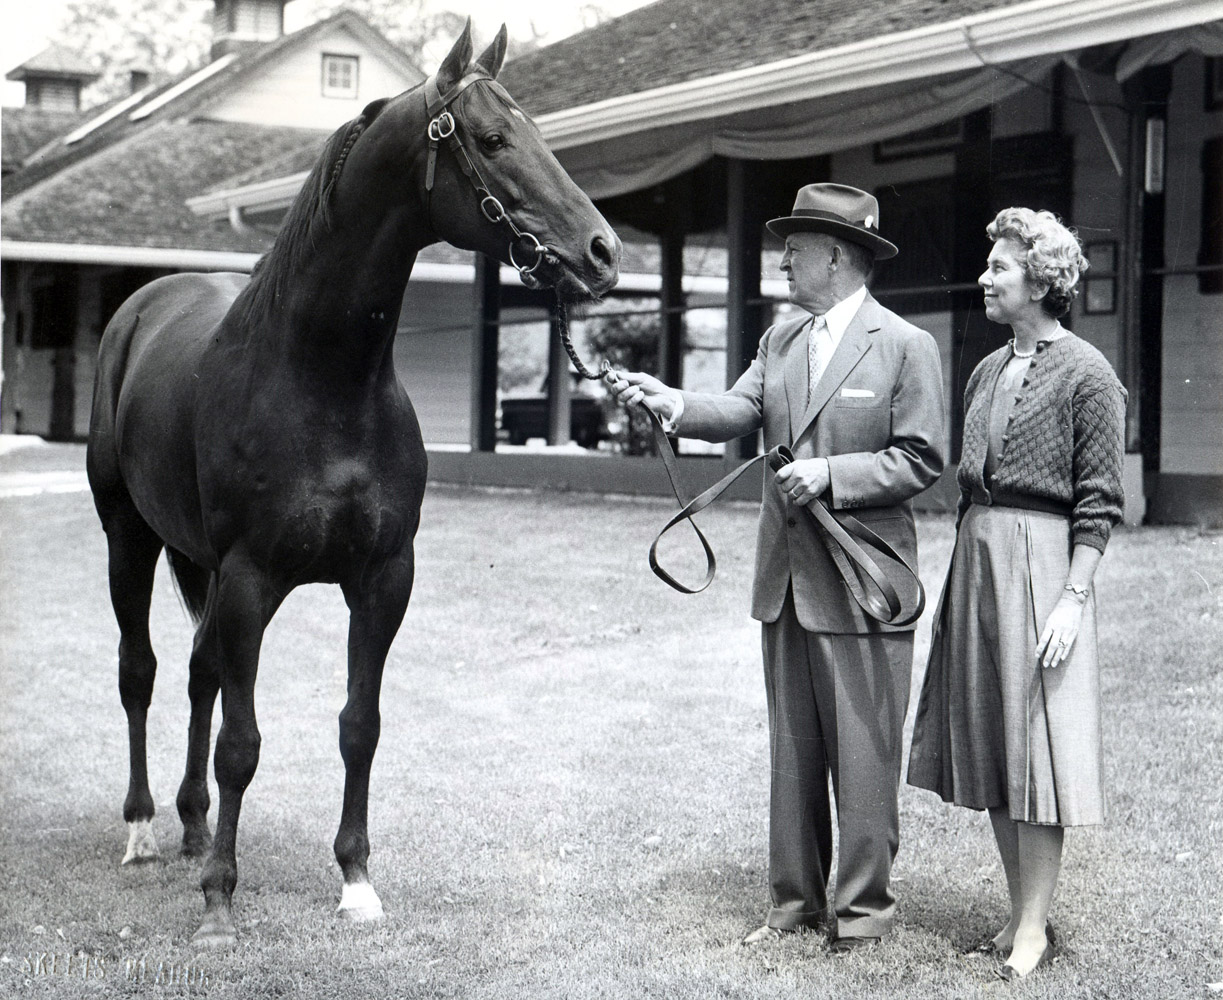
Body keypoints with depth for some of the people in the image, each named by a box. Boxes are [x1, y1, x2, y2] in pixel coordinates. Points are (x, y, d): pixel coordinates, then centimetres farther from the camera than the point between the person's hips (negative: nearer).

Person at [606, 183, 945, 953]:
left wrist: (832, 473, -18)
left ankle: (866, 904, 14)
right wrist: (669, 402, -18)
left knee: (862, 756, 1)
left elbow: (922, 460, -9)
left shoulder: (906, 346, -6)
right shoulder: (780, 340, 13)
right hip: (786, 578, 6)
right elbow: (740, 410, -1)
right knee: (792, 752, 13)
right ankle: (797, 898, 24)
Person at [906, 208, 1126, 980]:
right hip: (976, 560, 8)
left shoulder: (1087, 375, -8)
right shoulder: (989, 371, 13)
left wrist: (1073, 599, -16)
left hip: (1042, 562, -7)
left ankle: (1035, 928, 6)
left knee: (1037, 746, -3)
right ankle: (1021, 912, 19)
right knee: (989, 745, 9)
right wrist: (968, 569, 15)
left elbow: (1099, 502, -10)